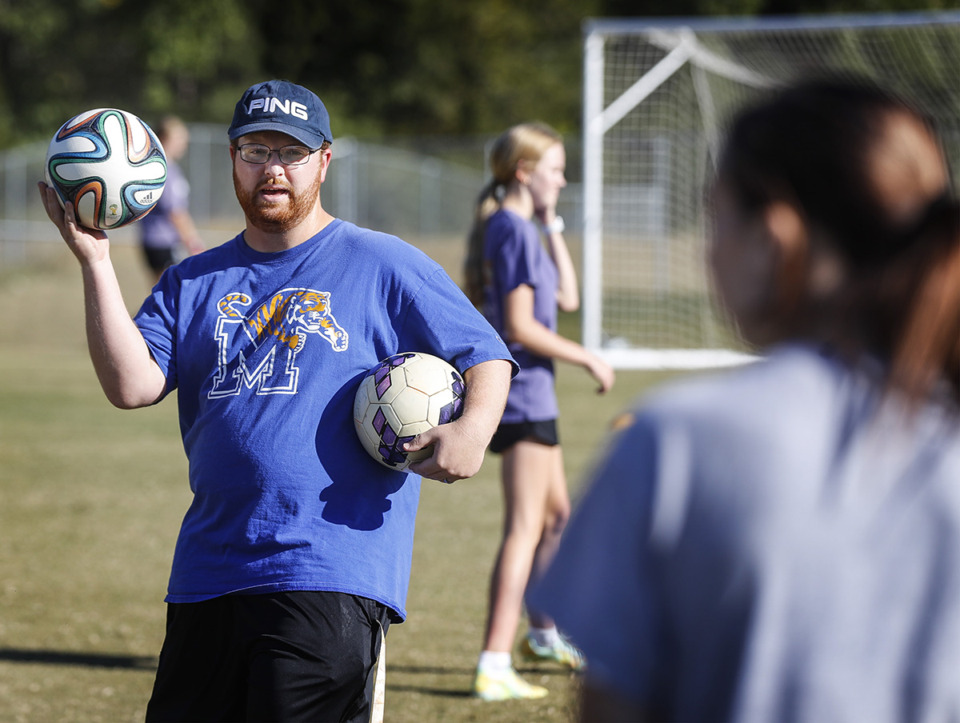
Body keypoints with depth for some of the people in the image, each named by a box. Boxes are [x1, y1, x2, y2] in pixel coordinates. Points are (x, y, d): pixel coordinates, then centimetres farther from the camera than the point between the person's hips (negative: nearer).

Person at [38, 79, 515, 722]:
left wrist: (474, 429, -18)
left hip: (333, 578, -5)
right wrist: (96, 261, -6)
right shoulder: (195, 283, 16)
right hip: (207, 574, 5)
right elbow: (131, 386, 1)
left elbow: (487, 355, 4)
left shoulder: (384, 267, 4)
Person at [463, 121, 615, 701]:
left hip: (530, 391, 10)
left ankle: (543, 632, 40)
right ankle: (495, 666, -17)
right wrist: (587, 359, -12)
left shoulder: (521, 229, 15)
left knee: (557, 514, 24)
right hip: (523, 391, -10)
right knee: (524, 528, -12)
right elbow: (520, 325, -21)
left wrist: (553, 224, 14)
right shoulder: (514, 230, -15)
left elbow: (567, 298, 16)